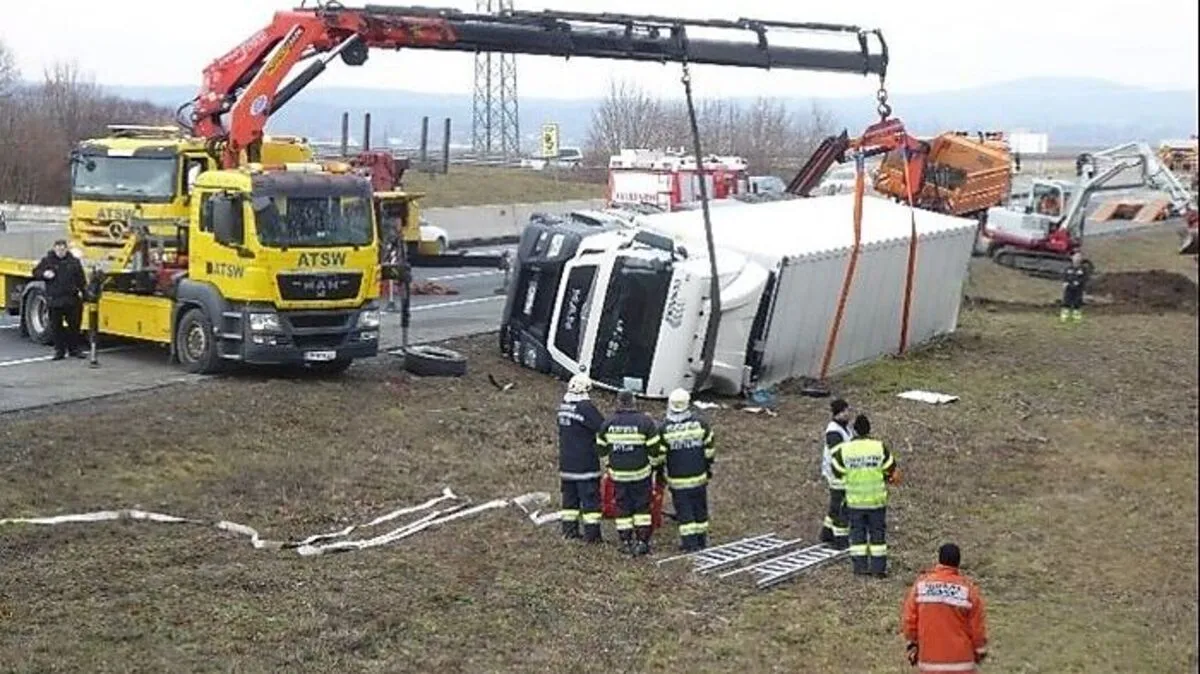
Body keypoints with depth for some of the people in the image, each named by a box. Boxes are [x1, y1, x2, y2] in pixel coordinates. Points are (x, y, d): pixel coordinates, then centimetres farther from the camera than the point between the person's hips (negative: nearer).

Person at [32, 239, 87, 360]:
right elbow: (36, 272, 7)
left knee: (74, 325, 7)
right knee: (56, 326, 3)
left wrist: (82, 291, -5)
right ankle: (59, 350, 11)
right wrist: (44, 274, -15)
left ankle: (75, 349, 18)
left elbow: (81, 278, 6)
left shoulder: (74, 261, 5)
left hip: (71, 300, 1)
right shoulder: (47, 261, 3)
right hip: (54, 299, -1)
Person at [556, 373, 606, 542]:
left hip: (566, 461, 7)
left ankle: (569, 529, 19)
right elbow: (602, 427, -14)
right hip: (585, 463, -7)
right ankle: (592, 533, -2)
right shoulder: (585, 407, -18)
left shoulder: (563, 405, 6)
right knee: (590, 497, -2)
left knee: (569, 496, 15)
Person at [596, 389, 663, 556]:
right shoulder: (645, 421, -11)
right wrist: (653, 463, 10)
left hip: (618, 473, 3)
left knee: (623, 507, 10)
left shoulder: (608, 423, 0)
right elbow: (655, 448, -7)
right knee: (642, 507, 6)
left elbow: (602, 448, 9)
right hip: (640, 473, -2)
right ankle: (642, 542, 3)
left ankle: (625, 542, 13)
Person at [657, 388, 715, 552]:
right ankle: (701, 541, 24)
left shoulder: (664, 428, -12)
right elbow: (709, 449, 2)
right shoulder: (700, 423, -5)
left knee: (684, 510, 4)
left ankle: (689, 544, 3)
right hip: (699, 476, 2)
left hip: (677, 478, -2)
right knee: (700, 508, 15)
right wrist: (708, 467, 16)